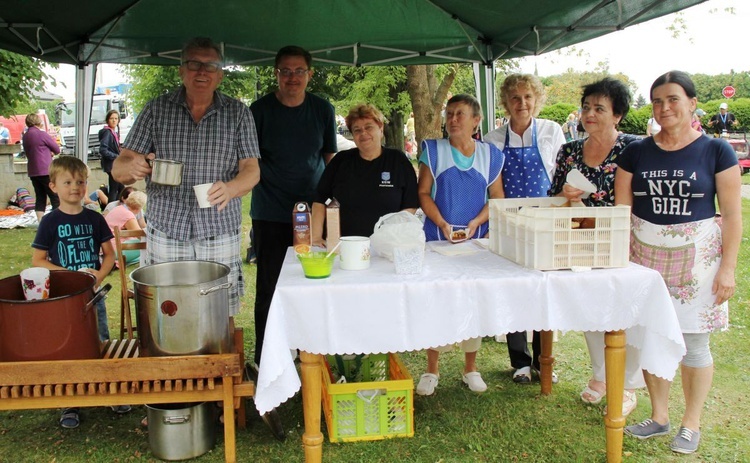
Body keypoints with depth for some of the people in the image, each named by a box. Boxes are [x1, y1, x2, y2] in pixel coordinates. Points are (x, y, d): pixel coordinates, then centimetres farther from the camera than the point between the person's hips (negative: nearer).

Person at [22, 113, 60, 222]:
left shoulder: (25, 136, 12)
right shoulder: (42, 134, -10)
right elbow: (57, 150, -4)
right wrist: (52, 152, 17)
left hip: (32, 172, 7)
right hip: (46, 170, -7)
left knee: (40, 198, 9)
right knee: (56, 198, -3)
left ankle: (41, 223, 6)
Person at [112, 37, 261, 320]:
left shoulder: (238, 113, 6)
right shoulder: (156, 110, 6)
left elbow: (251, 170, 0)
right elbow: (118, 170, 3)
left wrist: (230, 188, -24)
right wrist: (132, 167, -22)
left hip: (220, 237, 0)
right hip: (165, 236, 1)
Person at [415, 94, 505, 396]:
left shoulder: (490, 155, 5)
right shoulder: (434, 151, 2)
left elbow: (497, 198, 5)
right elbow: (423, 193, 0)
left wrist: (475, 223, -11)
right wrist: (442, 224, -14)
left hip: (476, 240, 2)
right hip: (438, 239, -1)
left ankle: (471, 369, 24)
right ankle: (431, 369, 15)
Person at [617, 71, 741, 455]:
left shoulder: (716, 151, -2)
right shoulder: (636, 153, 4)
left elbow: (732, 214, -2)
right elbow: (621, 211, 5)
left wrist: (728, 267, -8)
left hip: (696, 259, -2)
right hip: (646, 257, 3)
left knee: (694, 344, 5)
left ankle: (691, 424, 24)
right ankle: (658, 417, 27)